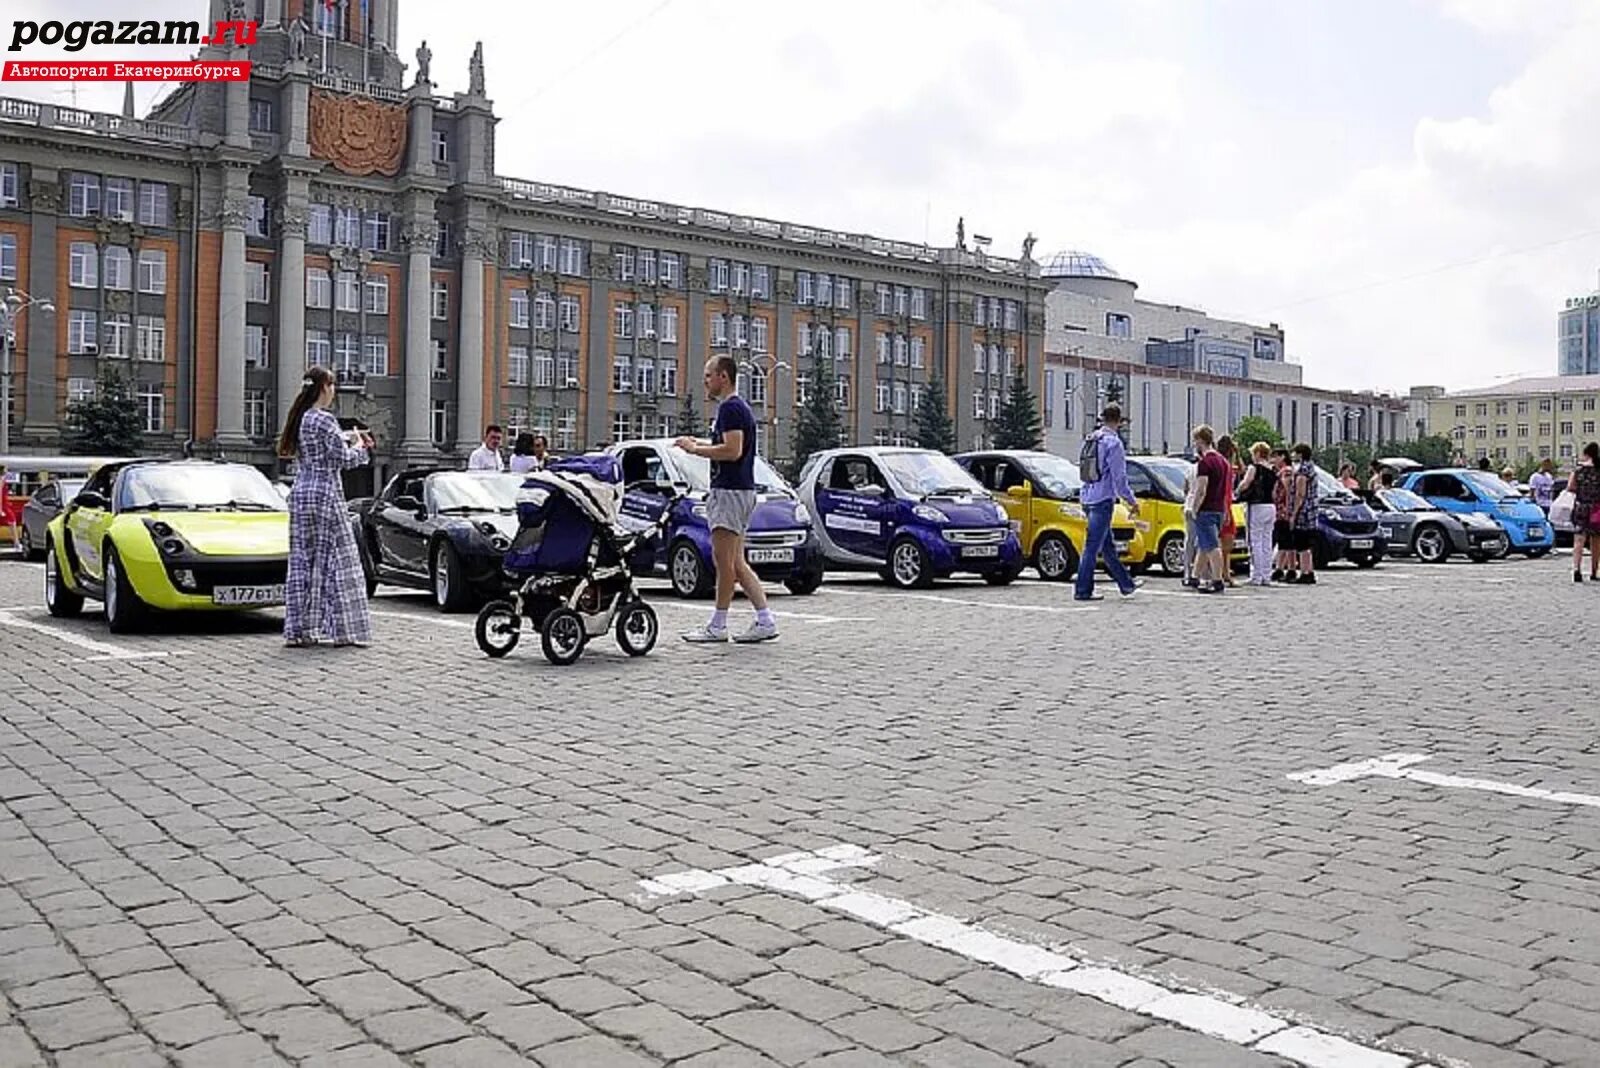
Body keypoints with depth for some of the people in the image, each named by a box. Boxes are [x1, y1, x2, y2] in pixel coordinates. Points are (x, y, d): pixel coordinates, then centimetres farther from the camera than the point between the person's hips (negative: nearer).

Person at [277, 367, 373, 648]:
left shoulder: (299, 418, 11)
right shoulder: (325, 420, -13)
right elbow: (343, 459, -11)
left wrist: (348, 436, 25)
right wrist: (360, 446, 7)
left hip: (300, 497, 8)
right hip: (326, 497, -8)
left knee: (302, 562, 9)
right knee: (337, 562, -1)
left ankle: (299, 630, 10)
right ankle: (345, 630, 2)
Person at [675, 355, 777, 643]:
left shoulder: (730, 408, -14)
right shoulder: (739, 407, 19)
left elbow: (733, 450, -24)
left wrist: (695, 449, -14)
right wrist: (701, 445, 16)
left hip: (730, 491, -11)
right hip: (740, 490, 11)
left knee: (724, 561, -4)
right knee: (736, 563, 10)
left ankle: (718, 626, 2)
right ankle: (765, 620, 8)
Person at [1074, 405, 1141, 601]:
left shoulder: (1092, 439, 12)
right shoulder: (1113, 442, -13)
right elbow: (1119, 477, -14)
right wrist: (1132, 501, -6)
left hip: (1089, 498, 9)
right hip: (1103, 500, -9)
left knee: (1108, 546, 14)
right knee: (1093, 546, -5)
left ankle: (1126, 584, 25)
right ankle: (1083, 591, -3)